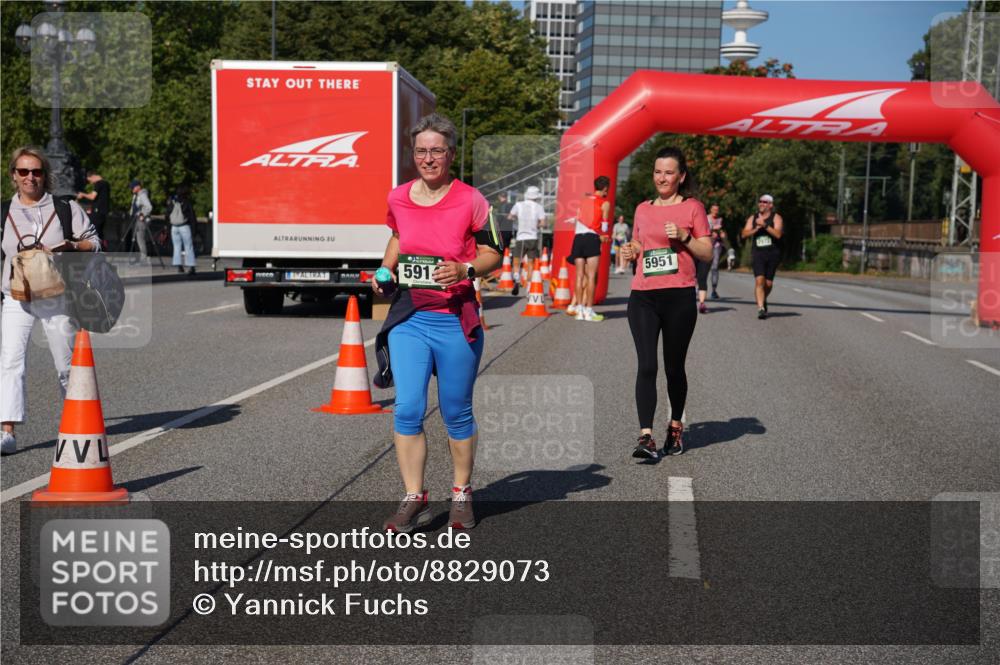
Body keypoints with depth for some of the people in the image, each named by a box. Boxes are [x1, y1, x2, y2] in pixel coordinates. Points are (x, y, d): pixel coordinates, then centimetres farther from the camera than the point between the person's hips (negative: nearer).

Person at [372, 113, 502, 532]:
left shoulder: (470, 200, -5)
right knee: (407, 409, -6)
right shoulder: (398, 198, 7)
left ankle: (462, 494, 26)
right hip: (409, 318, 3)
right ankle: (414, 499, 5)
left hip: (455, 320, -3)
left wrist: (465, 269, -20)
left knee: (456, 412, 8)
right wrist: (386, 269, 8)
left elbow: (492, 254, -1)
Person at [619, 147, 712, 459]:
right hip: (643, 297, 2)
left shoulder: (692, 207, 4)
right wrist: (631, 251, 4)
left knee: (674, 367, 8)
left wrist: (685, 236, -13)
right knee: (646, 366, -11)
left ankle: (676, 427, 29)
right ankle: (645, 436, -15)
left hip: (679, 297, -2)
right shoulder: (643, 209, 14)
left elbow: (707, 253, 2)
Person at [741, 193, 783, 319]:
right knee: (759, 280, -16)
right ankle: (761, 308, -18)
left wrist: (765, 225, -22)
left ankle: (763, 300, 36)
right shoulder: (752, 218, 12)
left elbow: (778, 234, -14)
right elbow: (744, 234, 3)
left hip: (773, 253, -1)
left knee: (768, 283, 6)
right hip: (758, 253, 1)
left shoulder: (776, 218, 2)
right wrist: (757, 228, -10)